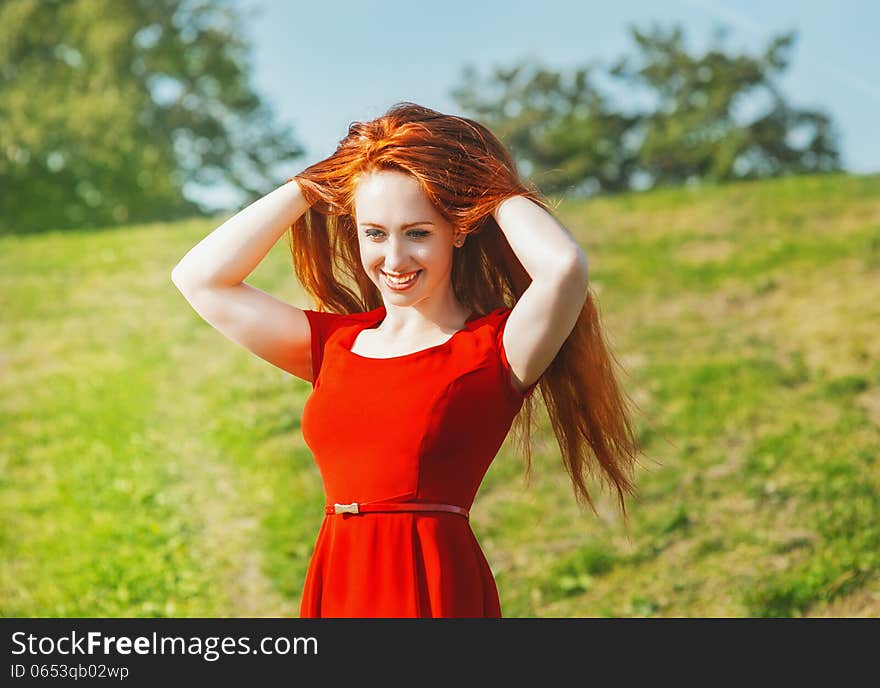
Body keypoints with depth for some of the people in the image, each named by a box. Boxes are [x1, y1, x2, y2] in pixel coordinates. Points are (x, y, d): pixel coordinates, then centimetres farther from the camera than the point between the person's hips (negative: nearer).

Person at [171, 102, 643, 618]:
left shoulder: (497, 348, -4)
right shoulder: (335, 344, 11)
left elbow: (565, 265, -24)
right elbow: (200, 279, 11)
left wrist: (494, 190, -4)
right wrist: (309, 187, 11)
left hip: (437, 591, -5)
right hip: (333, 590, 5)